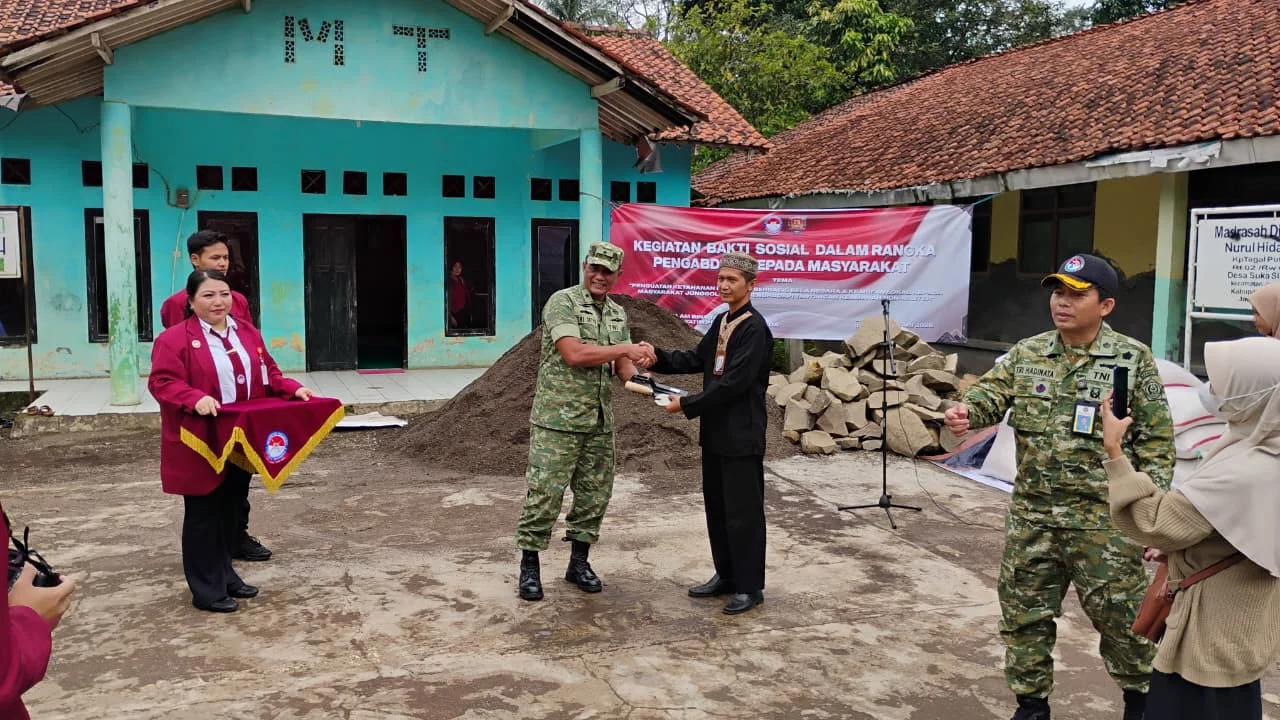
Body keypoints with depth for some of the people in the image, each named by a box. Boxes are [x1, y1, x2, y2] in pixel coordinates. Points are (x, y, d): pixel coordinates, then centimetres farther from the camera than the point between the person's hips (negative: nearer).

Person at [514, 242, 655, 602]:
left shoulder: (617, 313, 13)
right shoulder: (562, 302, -8)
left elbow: (622, 365, 12)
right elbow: (573, 353, -20)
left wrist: (635, 374, -12)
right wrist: (626, 348, -17)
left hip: (600, 421, 7)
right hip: (558, 419, -7)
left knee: (594, 494, 11)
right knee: (544, 494, -3)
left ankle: (579, 562, 25)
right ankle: (529, 566, 9)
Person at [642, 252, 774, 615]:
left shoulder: (755, 329, -17)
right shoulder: (721, 321, 11)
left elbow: (734, 383, -23)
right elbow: (698, 359, 14)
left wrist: (687, 405, -18)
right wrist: (658, 358, -3)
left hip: (742, 435, -9)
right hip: (716, 431, 9)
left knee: (743, 512, 0)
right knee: (716, 508, 16)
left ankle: (750, 586, 12)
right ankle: (726, 575, 30)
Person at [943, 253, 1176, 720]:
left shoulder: (1132, 359, -5)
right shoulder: (1026, 354, 5)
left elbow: (1157, 440, -3)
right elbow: (992, 393, -6)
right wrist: (966, 411, -31)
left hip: (1103, 518, -3)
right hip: (1031, 514, 4)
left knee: (1119, 614, 10)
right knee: (1024, 613, 12)